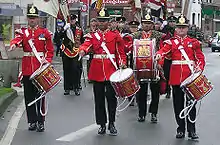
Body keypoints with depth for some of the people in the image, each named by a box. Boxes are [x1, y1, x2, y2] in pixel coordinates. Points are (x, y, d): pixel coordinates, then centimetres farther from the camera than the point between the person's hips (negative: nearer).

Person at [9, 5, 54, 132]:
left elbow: (50, 50, 4)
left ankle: (41, 122, 7)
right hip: (27, 69, 2)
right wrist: (13, 45, -37)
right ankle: (32, 121, 16)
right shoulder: (22, 32, 7)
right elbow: (17, 39, -14)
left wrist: (47, 61, -13)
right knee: (29, 96, 7)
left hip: (40, 68, -2)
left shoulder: (45, 32, 4)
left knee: (40, 96, 0)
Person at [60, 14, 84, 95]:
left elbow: (82, 42, 14)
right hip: (66, 53, 0)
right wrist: (64, 29, -18)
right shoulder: (65, 29, 5)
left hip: (76, 54, 0)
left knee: (76, 70, -6)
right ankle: (67, 88, 11)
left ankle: (76, 88, 1)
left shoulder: (79, 30, 8)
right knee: (66, 70, 4)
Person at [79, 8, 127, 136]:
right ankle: (102, 124, 15)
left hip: (111, 70, -2)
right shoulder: (92, 35, 7)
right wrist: (83, 50, -34)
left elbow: (121, 52, 6)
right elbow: (86, 44, -12)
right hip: (97, 71, 2)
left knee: (111, 97, -2)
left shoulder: (115, 35, 4)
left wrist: (122, 63, -10)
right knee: (99, 99, 6)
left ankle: (112, 124, 10)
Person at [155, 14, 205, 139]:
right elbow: (164, 49, -10)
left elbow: (200, 58, 4)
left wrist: (199, 68, -15)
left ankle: (191, 130, 7)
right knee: (178, 103, 6)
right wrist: (159, 54, -33)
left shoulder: (193, 42, 7)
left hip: (190, 76, -1)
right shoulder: (172, 42, 8)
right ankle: (181, 129, 15)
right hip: (176, 77, 1)